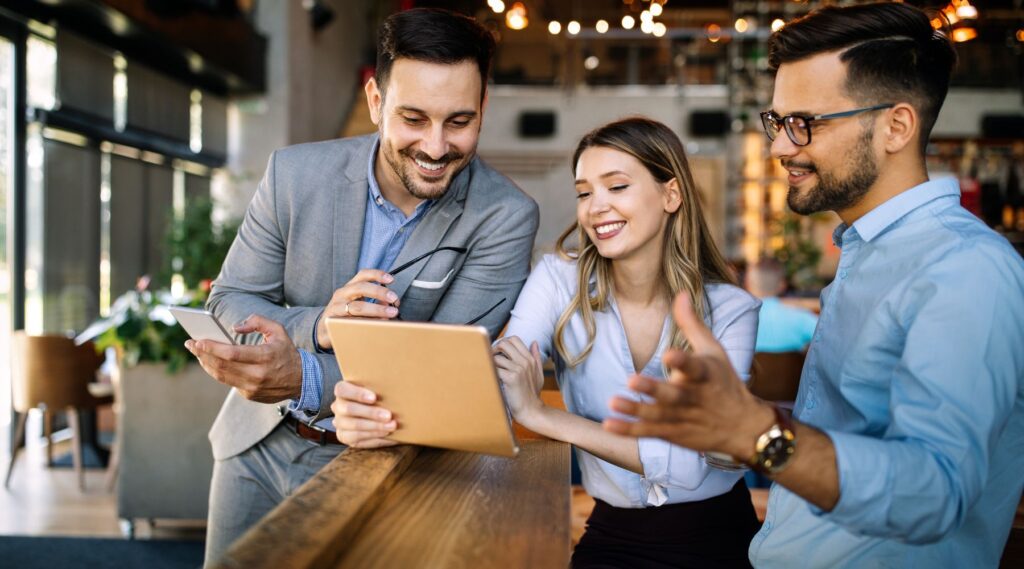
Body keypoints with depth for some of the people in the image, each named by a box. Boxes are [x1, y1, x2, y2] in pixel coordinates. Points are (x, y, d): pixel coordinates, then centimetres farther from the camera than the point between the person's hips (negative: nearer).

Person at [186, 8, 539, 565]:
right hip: (260, 447, 3)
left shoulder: (505, 218, -18)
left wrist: (305, 378, -37)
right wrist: (316, 325, -27)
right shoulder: (295, 173, -11)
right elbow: (229, 300, -4)